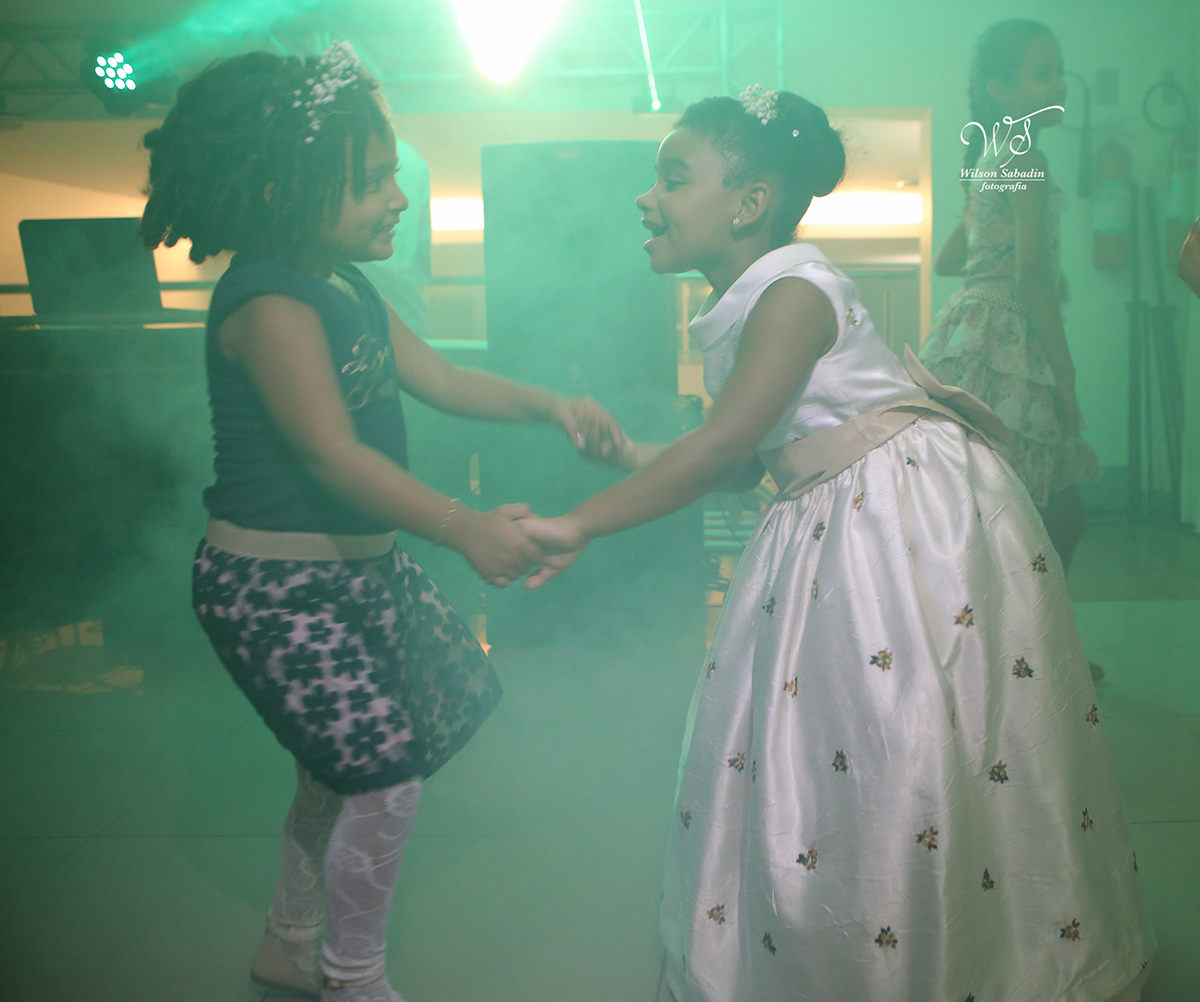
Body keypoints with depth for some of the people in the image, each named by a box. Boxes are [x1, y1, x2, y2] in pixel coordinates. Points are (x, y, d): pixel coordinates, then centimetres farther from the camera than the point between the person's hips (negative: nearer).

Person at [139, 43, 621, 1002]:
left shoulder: (348, 288, 8)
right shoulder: (269, 303, -22)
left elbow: (440, 377, 11)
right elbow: (332, 454, -32)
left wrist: (548, 403, -3)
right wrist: (468, 529, -41)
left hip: (358, 567, 10)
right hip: (276, 584, -10)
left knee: (344, 762, 20)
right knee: (385, 774, -6)